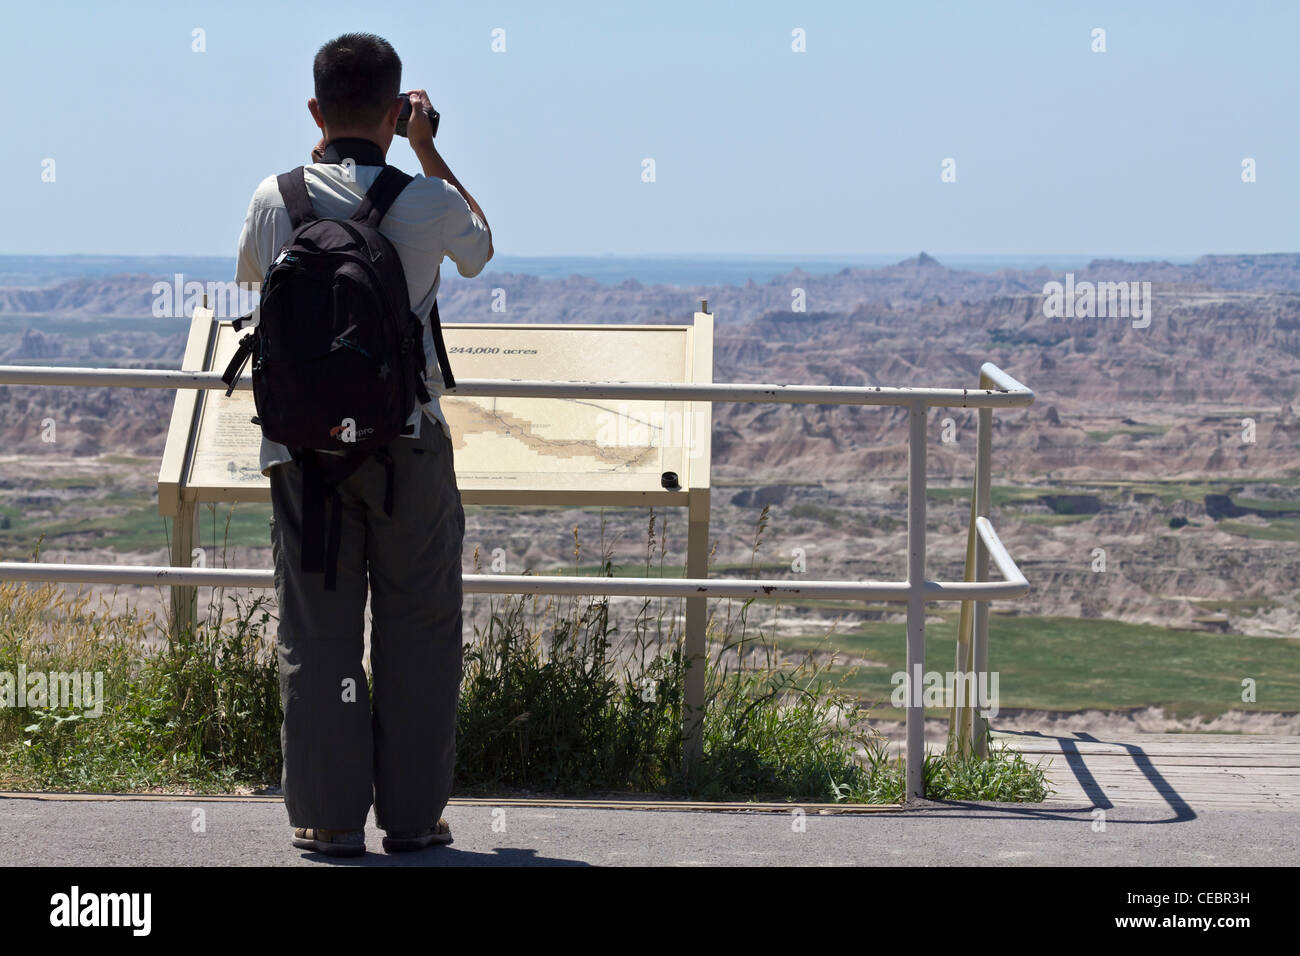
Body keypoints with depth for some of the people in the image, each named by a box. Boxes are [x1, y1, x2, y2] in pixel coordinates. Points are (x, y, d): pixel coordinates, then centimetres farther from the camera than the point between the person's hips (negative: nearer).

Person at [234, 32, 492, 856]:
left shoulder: (276, 198, -1)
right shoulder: (425, 201, -5)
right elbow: (480, 248, 18)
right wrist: (428, 149, 21)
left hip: (303, 442, 1)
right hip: (407, 440, -1)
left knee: (317, 628, 5)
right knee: (418, 628, 7)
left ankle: (329, 814, 4)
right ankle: (414, 812, 8)